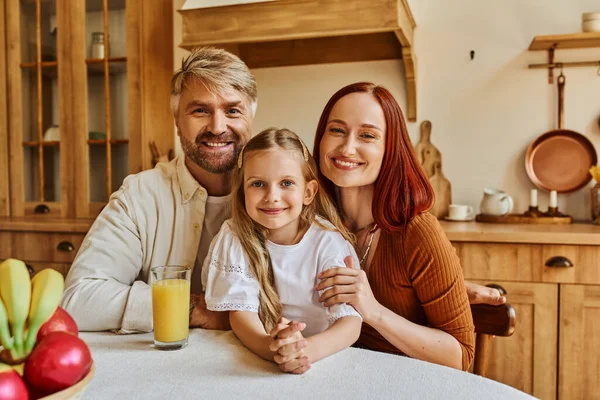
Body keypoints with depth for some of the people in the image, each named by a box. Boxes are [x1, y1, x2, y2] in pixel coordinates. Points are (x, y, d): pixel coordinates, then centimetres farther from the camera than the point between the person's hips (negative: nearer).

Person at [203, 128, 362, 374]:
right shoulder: (235, 237, -5)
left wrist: (309, 349, -34)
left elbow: (351, 321, -15)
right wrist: (270, 347, -30)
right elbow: (240, 310, -9)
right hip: (256, 358, 1)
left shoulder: (329, 241, -9)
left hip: (325, 359, 0)